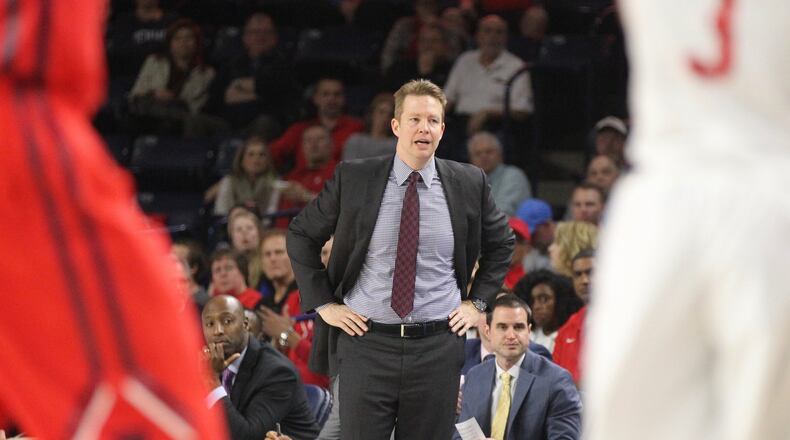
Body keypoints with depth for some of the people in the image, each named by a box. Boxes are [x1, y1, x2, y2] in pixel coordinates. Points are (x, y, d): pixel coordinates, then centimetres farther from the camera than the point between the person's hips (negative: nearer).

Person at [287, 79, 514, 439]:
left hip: (438, 346, 1)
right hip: (366, 343, -1)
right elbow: (301, 236, 9)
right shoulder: (352, 179, -1)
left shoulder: (469, 183, 4)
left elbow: (501, 242, 21)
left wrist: (477, 302, 11)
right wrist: (323, 304, 3)